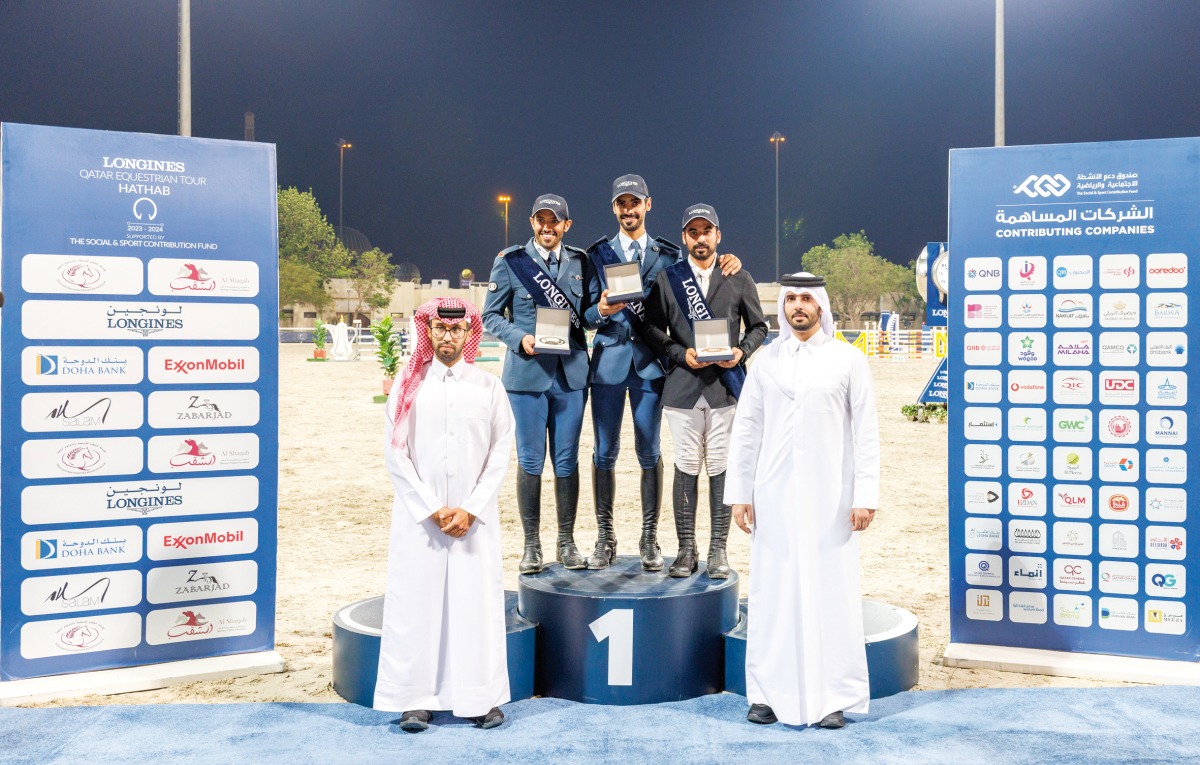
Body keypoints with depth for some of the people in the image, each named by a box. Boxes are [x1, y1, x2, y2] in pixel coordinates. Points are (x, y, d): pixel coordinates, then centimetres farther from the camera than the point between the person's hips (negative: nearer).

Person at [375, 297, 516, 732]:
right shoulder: (408, 385, 2)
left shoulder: (488, 386, 3)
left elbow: (501, 452, 1)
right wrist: (432, 509, -8)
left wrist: (470, 509, -8)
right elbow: (394, 454, -1)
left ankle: (482, 698, 13)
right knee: (416, 599, 2)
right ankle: (416, 699, 11)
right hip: (418, 514, 0)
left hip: (475, 516, 0)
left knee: (477, 599, 3)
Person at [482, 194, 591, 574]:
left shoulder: (580, 262, 9)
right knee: (531, 461, 3)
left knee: (567, 460, 7)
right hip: (527, 373, -2)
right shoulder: (510, 261, 1)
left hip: (571, 373, 2)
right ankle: (531, 545, 15)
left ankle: (567, 543, 18)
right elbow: (490, 315, 2)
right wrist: (521, 338, -14)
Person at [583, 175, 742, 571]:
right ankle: (605, 537, 14)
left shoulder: (669, 255, 9)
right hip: (609, 359, 0)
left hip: (650, 362, 0)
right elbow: (587, 313, 5)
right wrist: (601, 310, -18)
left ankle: (650, 539, 13)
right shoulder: (598, 253, 9)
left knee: (650, 452, 3)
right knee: (604, 452, 3)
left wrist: (727, 264, -8)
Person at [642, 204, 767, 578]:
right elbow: (652, 328, 8)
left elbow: (758, 327, 14)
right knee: (686, 468, 3)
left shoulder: (740, 279, 9)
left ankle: (718, 550, 10)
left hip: (726, 386, 0)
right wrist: (681, 354, -7)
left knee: (721, 469, 1)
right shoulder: (666, 278, 9)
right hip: (683, 386, 0)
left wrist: (741, 351, -5)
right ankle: (686, 550, 12)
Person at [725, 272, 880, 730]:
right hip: (774, 498, 2)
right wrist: (739, 494, 3)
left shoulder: (848, 359, 3)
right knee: (773, 593, 5)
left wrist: (865, 496, -6)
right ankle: (768, 693, 16)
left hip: (830, 498, -2)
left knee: (831, 593, 1)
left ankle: (833, 698, 12)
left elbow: (866, 431, 0)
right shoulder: (766, 361, 8)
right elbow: (746, 430, 8)